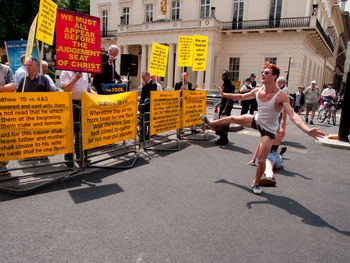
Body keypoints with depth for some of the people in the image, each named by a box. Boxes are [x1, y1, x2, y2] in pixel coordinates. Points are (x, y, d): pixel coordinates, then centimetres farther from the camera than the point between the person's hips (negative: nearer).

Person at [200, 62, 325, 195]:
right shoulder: (257, 91, -10)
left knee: (261, 160, -7)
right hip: (256, 120, 6)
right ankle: (211, 123, 47)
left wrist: (307, 130, -56)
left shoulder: (281, 97, -30)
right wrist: (224, 95, 6)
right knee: (232, 118, 16)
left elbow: (292, 115, -40)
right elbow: (241, 96, 8)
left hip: (268, 130, -5)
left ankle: (256, 183, 20)